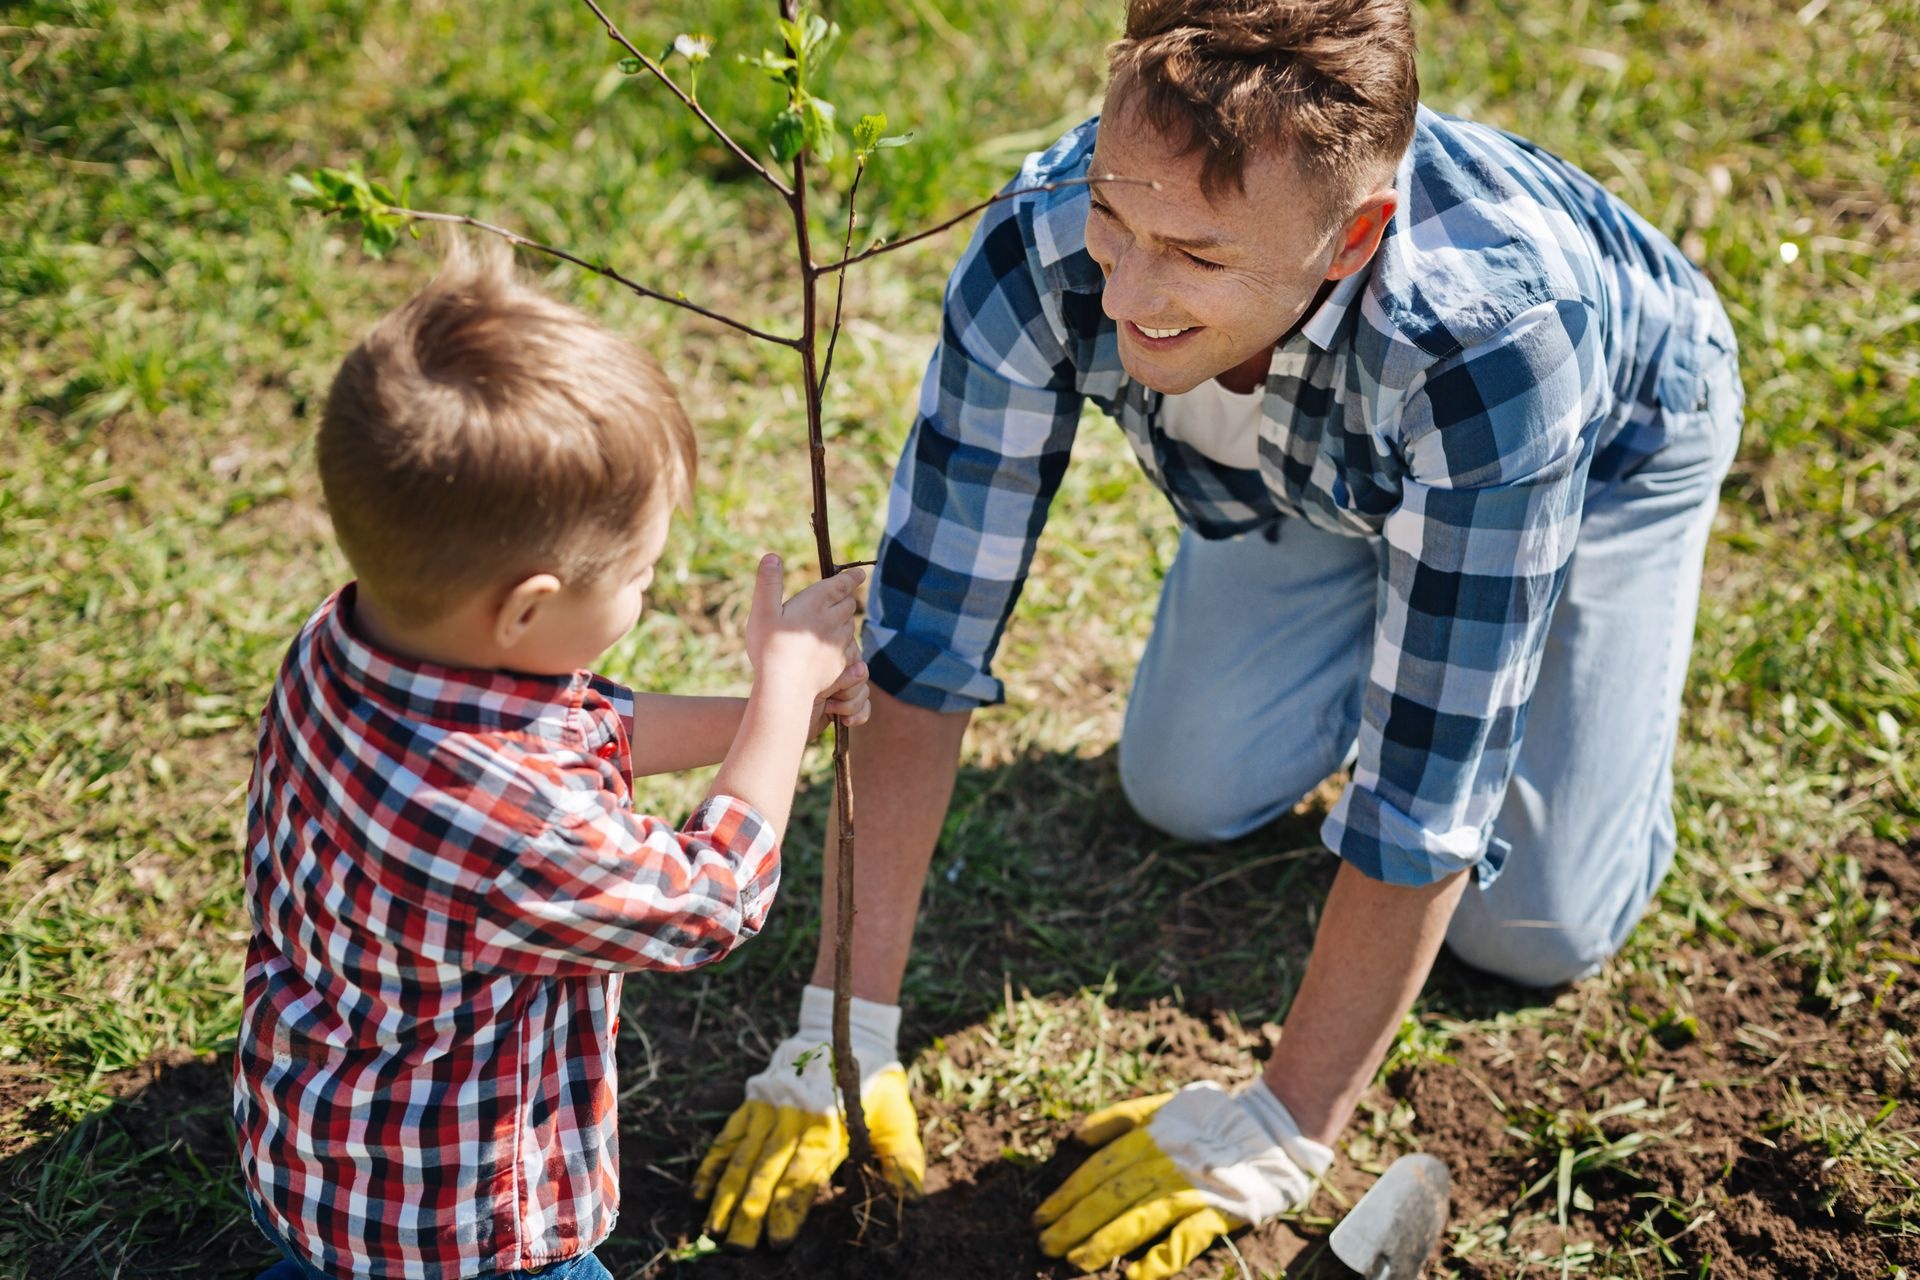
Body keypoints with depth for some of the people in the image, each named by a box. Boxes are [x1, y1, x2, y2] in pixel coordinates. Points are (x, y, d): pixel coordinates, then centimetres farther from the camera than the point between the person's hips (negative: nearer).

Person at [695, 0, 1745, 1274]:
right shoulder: (1043, 253, -36)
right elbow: (923, 637, -30)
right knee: (1186, 794, 0)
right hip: (1306, 466, 3)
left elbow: (1426, 792, -39)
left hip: (1608, 445, -3)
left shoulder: (1489, 339, -46)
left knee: (1530, 929, -4)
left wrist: (1281, 1134, -32)